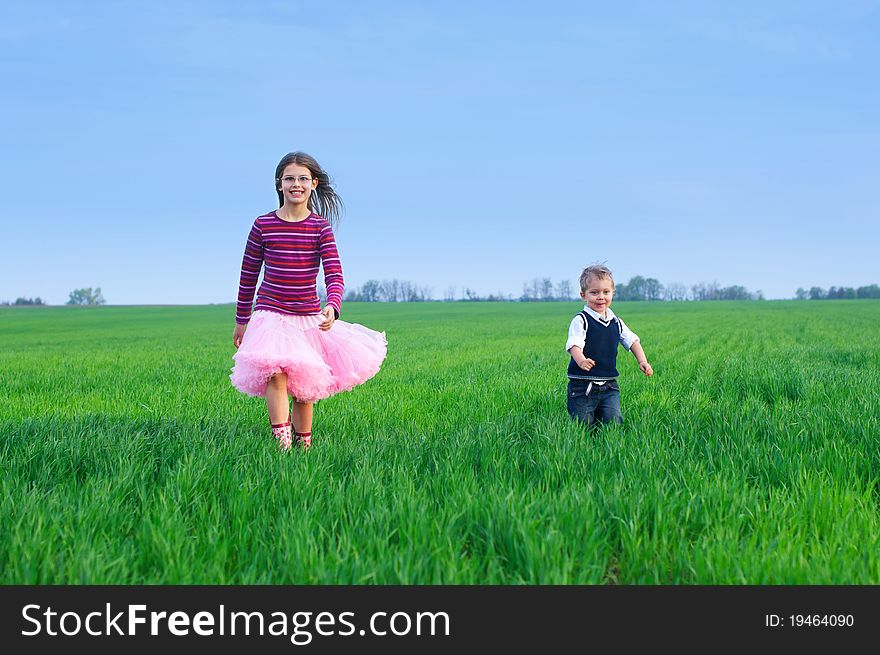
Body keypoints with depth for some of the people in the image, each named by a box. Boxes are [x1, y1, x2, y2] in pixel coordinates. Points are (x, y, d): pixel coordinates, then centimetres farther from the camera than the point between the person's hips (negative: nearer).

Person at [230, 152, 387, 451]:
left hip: (309, 318, 1)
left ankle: (304, 445, 26)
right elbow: (248, 274, 8)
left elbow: (334, 275, -9)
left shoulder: (321, 227, -1)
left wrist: (332, 307, -29)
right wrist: (242, 319, 14)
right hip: (271, 314, -1)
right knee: (275, 374, -23)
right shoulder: (263, 225, -1)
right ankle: (282, 444, -25)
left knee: (304, 389, 9)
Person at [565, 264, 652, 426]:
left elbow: (632, 340, 15)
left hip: (609, 386, 4)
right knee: (584, 424, -2)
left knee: (613, 422, -6)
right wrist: (581, 361, -42)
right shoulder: (581, 320, -9)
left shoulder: (616, 322, 10)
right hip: (583, 386, -4)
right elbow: (574, 344, -21)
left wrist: (642, 361, -1)